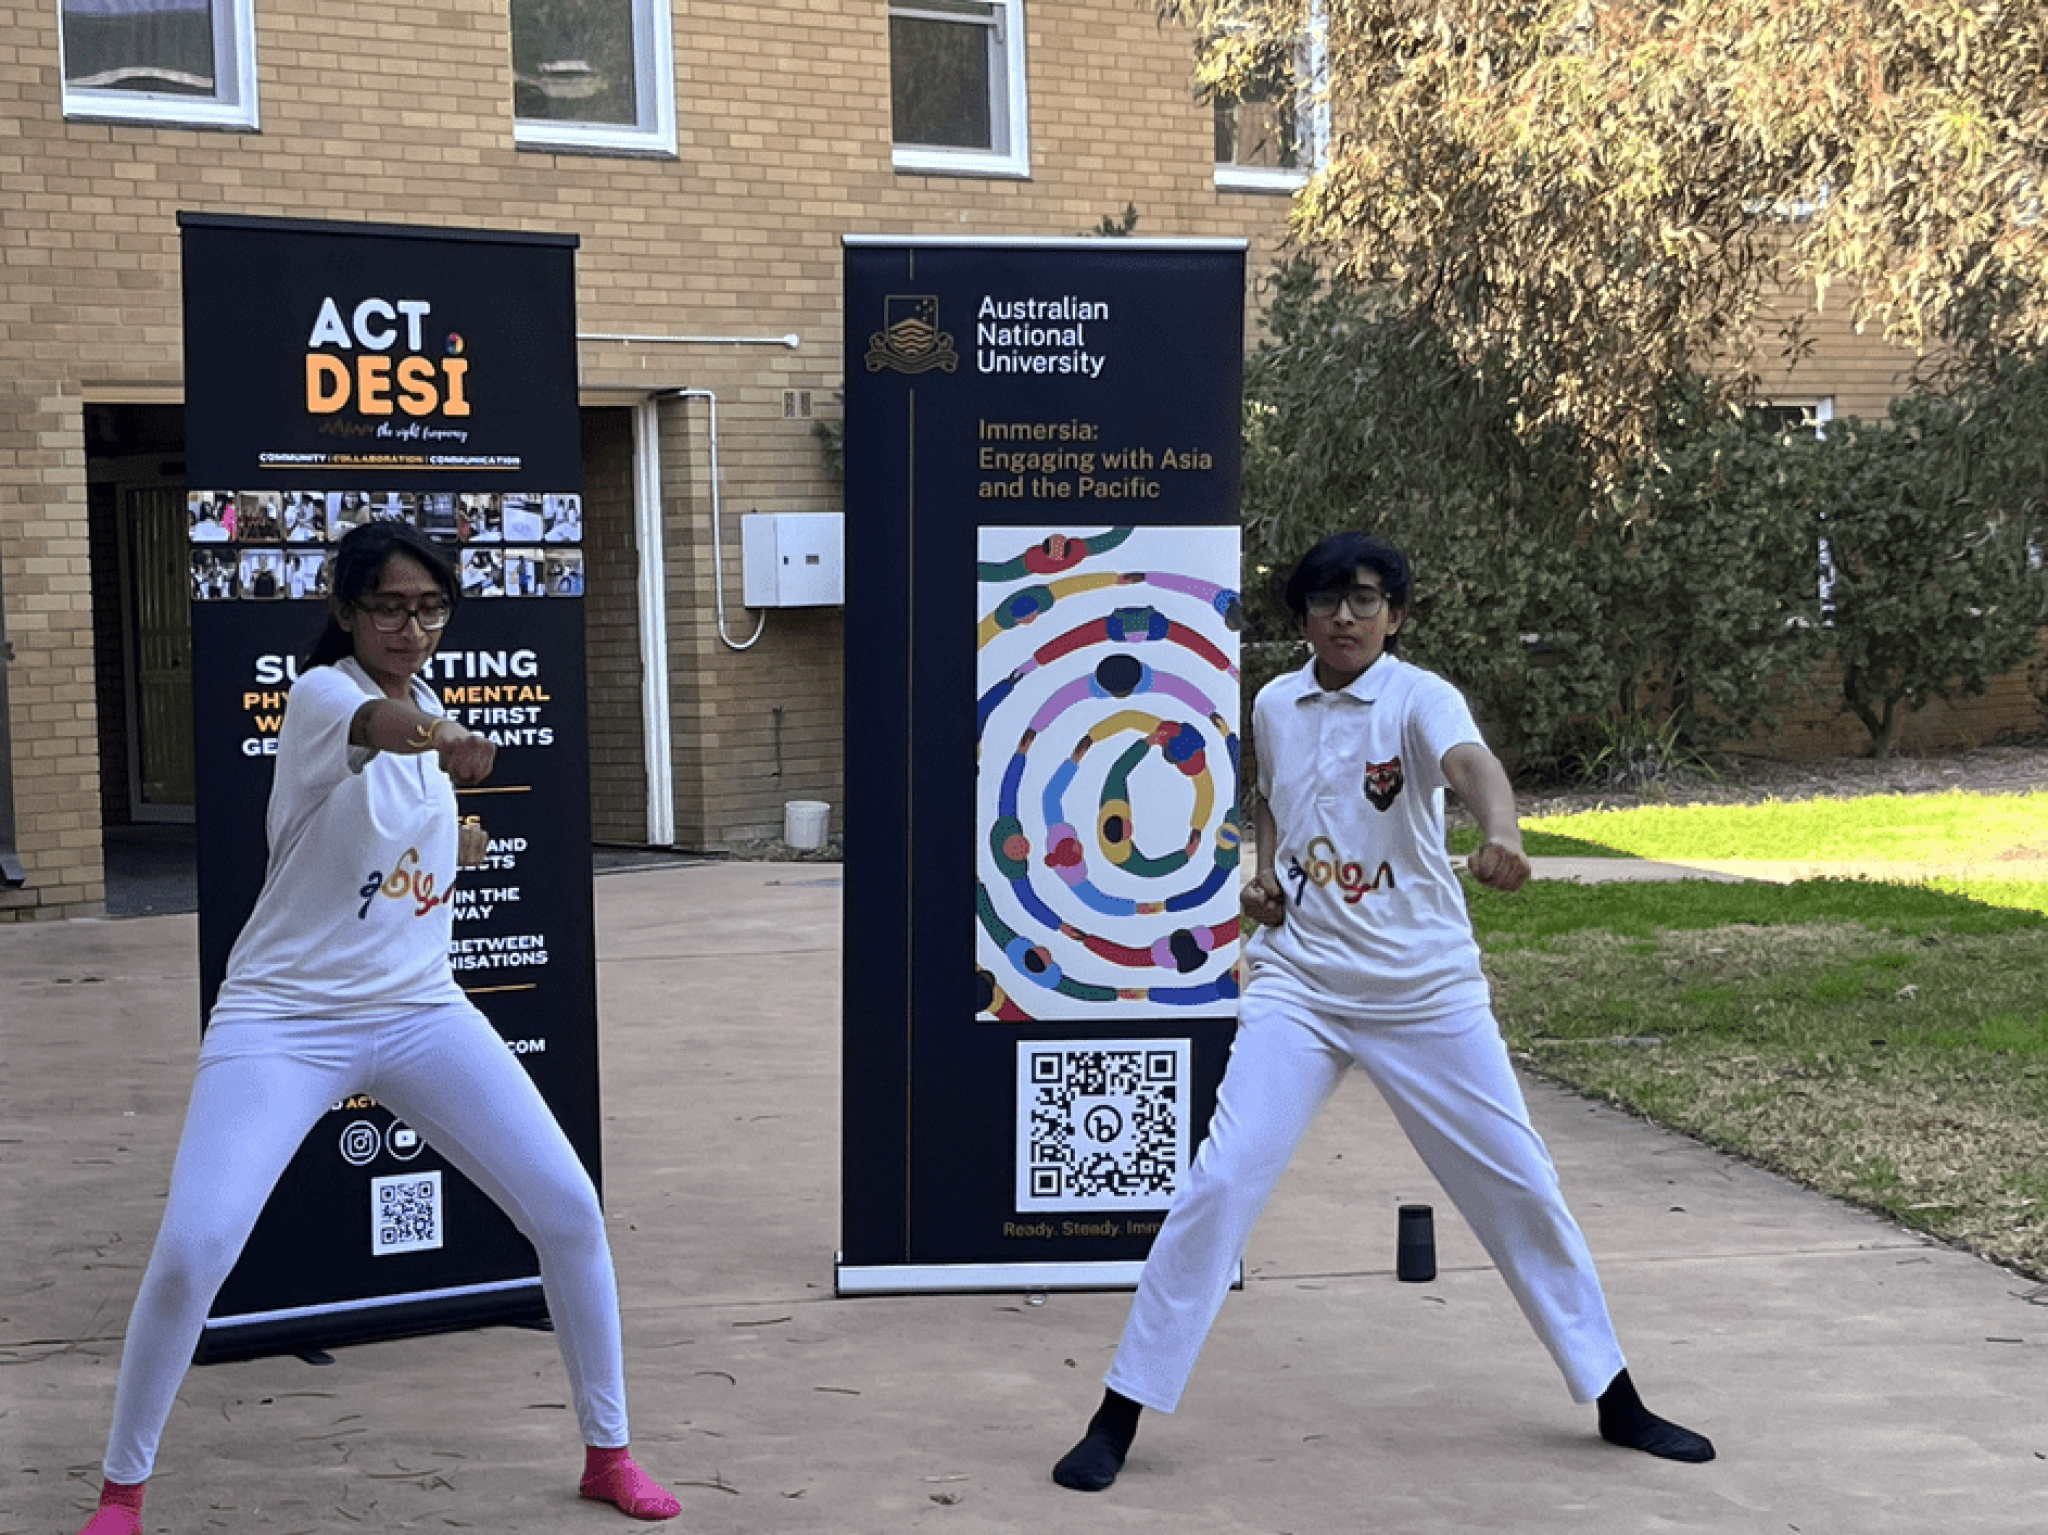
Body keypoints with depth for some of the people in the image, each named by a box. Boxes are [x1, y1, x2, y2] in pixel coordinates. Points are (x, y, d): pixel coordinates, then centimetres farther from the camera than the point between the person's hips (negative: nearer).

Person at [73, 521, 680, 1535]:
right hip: (286, 1017, -6)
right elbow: (377, 725, -43)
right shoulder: (321, 694, -15)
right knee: (191, 1250, -17)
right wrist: (442, 741, -63)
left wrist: (446, 844, 9)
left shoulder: (423, 704, 6)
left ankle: (608, 1453, 16)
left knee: (569, 1210, -1)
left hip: (419, 1011, 6)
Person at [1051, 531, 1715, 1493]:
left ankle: (1616, 1402, 24)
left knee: (1520, 1186, 5)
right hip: (1299, 986, 2)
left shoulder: (1420, 699, -11)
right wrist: (1264, 874, 3)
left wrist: (1500, 833, -57)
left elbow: (1471, 763, -35)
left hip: (1426, 989, -2)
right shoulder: (1273, 706, 3)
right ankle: (1119, 1416, -1)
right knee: (1221, 1183, -10)